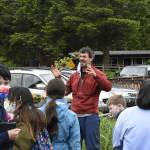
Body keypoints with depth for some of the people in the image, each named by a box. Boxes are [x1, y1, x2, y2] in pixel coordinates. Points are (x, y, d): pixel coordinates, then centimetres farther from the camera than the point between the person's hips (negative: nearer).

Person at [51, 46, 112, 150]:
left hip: (90, 116, -5)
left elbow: (108, 87, -19)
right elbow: (65, 91, 23)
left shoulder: (97, 74, -2)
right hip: (75, 116, 5)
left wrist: (95, 75, -33)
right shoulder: (74, 76, 15)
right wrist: (58, 78, 11)